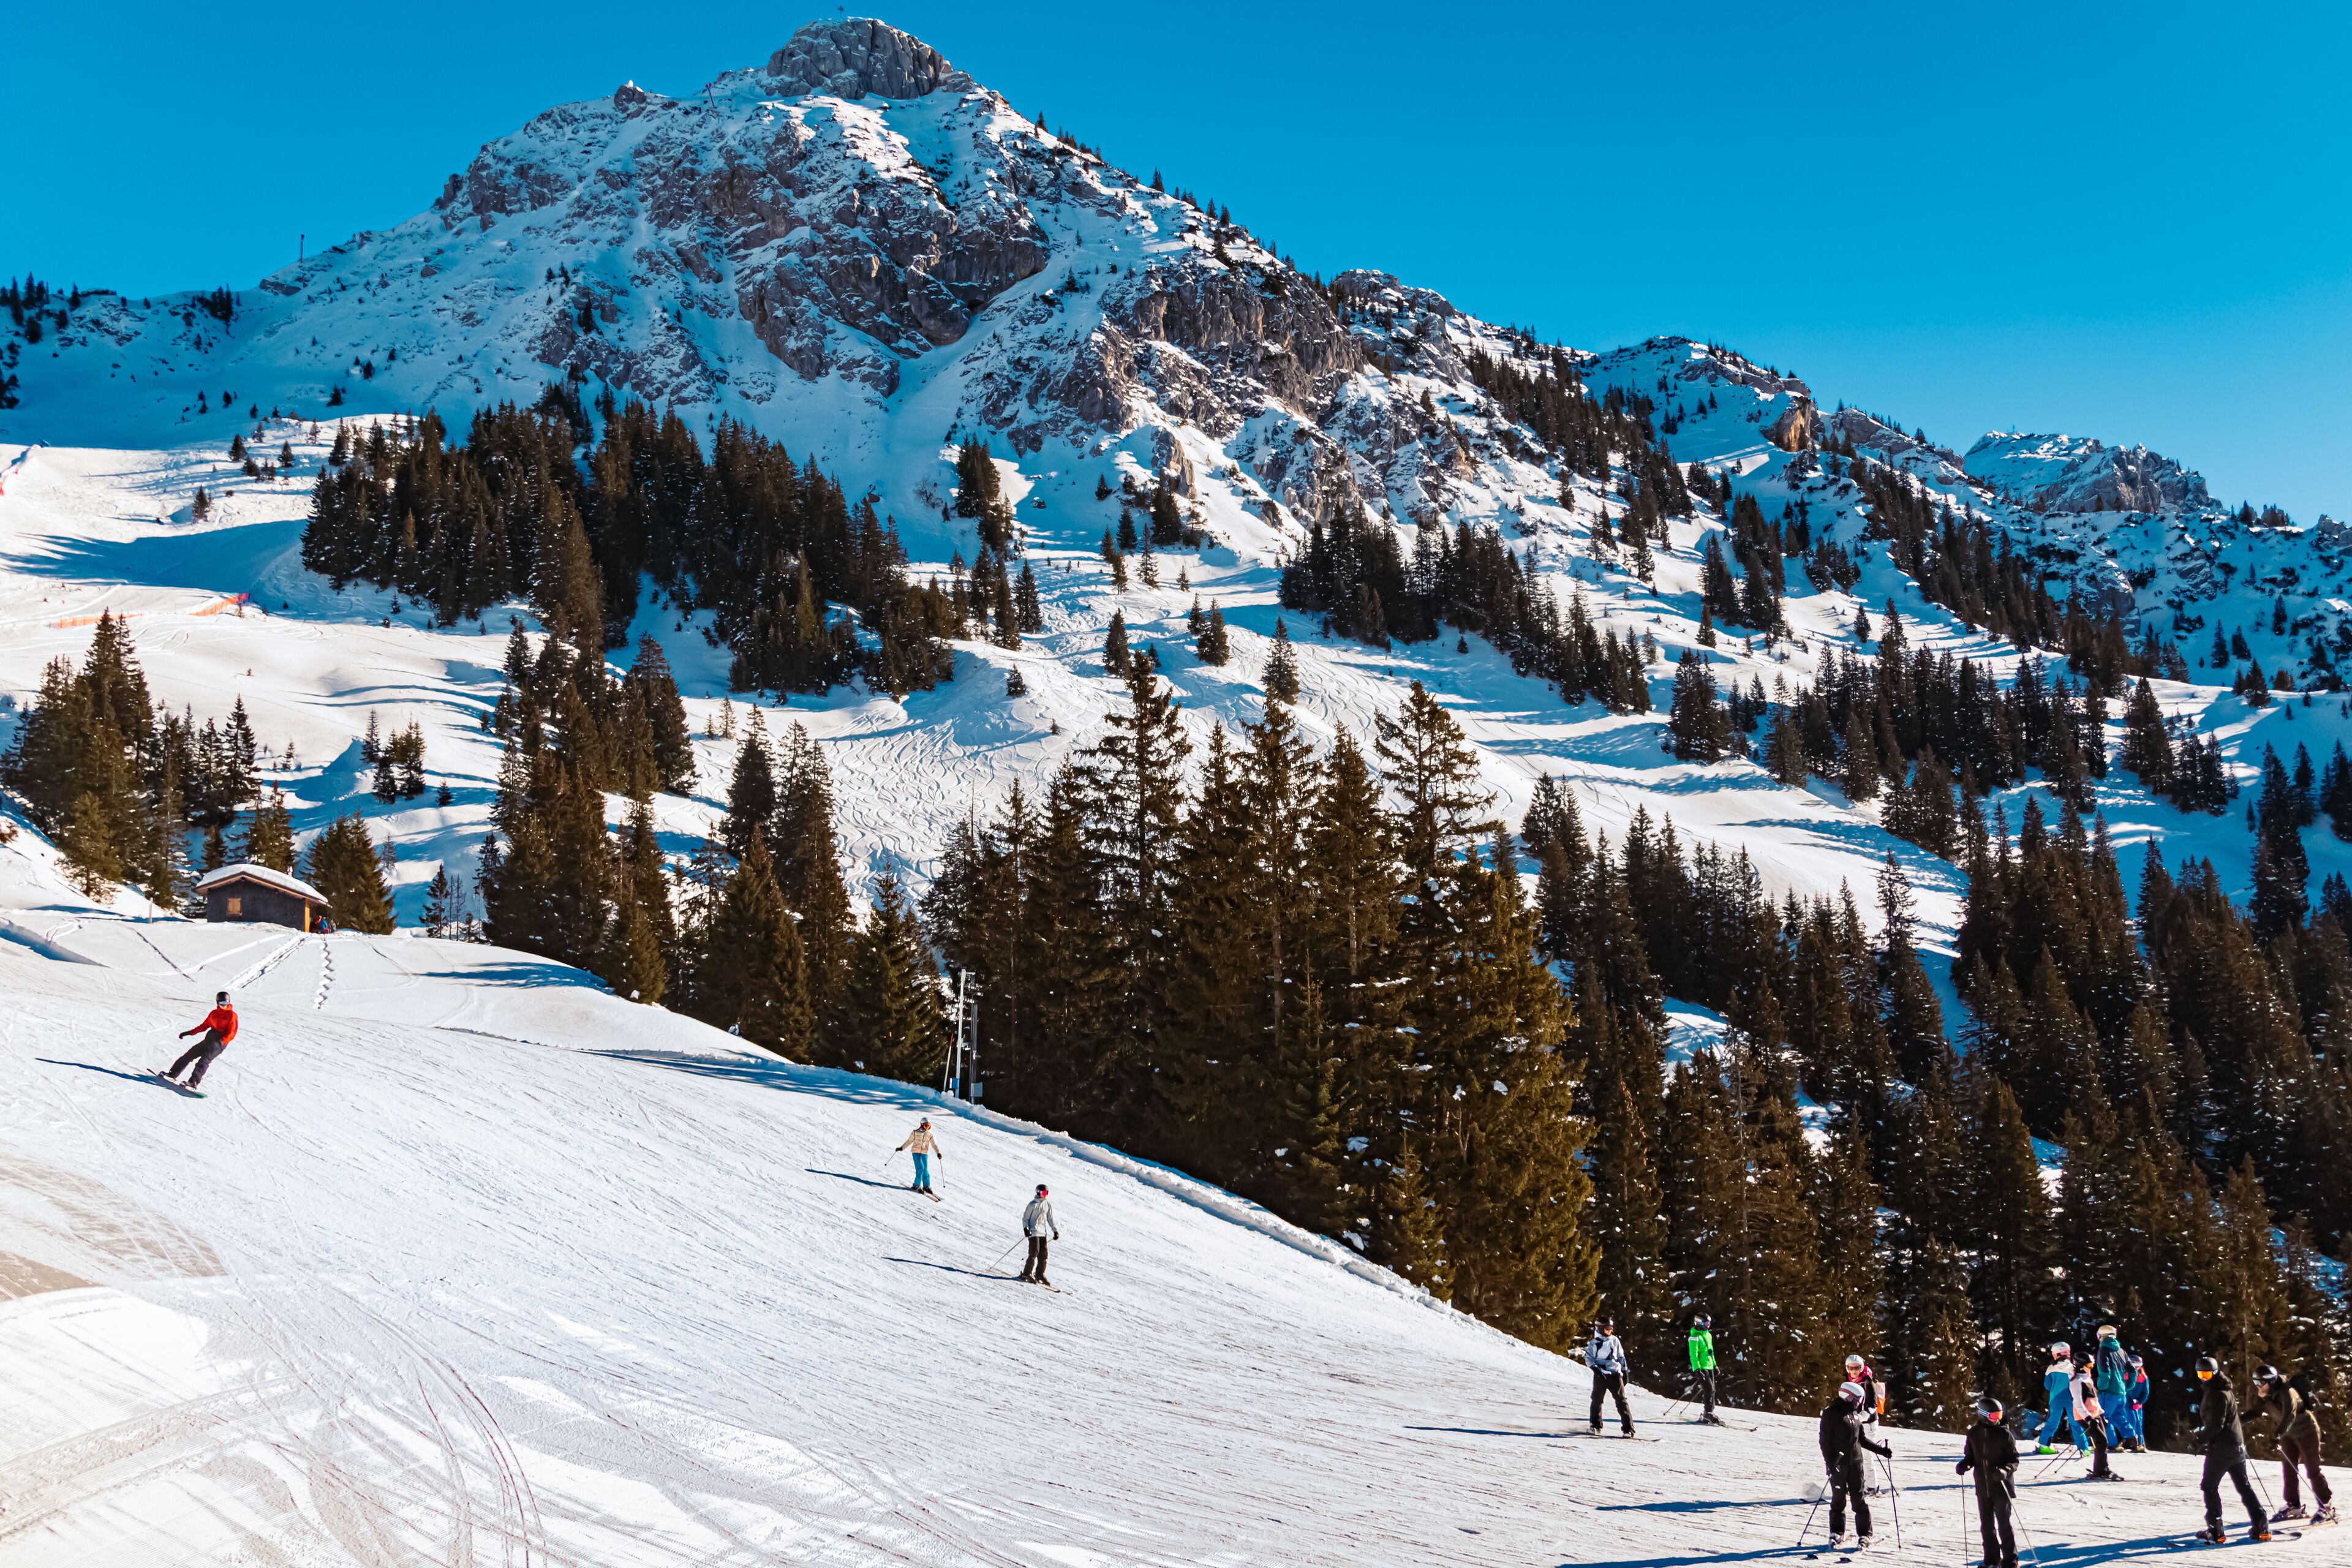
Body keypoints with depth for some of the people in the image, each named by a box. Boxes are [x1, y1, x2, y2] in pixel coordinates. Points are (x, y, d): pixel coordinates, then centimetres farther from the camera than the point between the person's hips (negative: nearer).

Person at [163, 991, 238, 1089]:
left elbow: (232, 1033, -13)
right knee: (189, 1054, 2)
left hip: (221, 1043, -7)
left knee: (204, 1061, -23)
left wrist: (221, 1041, -27)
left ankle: (194, 1083, -29)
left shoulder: (232, 1015, -5)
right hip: (209, 1040, 7)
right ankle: (173, 1075, 8)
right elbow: (204, 1026, 22)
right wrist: (189, 1032, 16)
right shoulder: (213, 1013, 14)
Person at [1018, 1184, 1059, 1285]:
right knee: (1035, 1251, -14)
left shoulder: (1048, 1204, 9)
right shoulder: (1033, 1204, -6)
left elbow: (1051, 1219, 16)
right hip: (1033, 1231, -5)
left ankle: (1040, 1275, 9)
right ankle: (1027, 1273, -6)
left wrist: (1055, 1231, 10)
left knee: (1044, 1254, 0)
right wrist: (1026, 1228, -16)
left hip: (1043, 1232, 6)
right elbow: (1025, 1217, -3)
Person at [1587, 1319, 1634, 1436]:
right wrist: (1595, 1368, -19)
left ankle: (1628, 1428, -6)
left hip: (1615, 1374, 1)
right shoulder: (1595, 1343, 3)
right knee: (1597, 1400, 2)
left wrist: (1625, 1371, 15)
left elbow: (1621, 1357, 18)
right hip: (1600, 1375, -1)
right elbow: (1588, 1358, -3)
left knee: (1622, 1401, -5)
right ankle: (1596, 1426, 17)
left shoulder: (1615, 1341, 11)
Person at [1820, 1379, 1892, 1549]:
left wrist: (1881, 1450, 14)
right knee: (1839, 1497, 1)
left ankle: (1864, 1534, 8)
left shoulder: (1857, 1414, 11)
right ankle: (1837, 1533, 12)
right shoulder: (1831, 1414, -8)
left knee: (1858, 1497, 2)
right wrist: (1830, 1462, -17)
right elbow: (1825, 1440, -9)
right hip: (1838, 1463, -4)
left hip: (1855, 1460, 4)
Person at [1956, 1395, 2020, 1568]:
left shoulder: (2004, 1434, -9)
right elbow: (1970, 1455, 13)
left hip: (2001, 1486, -4)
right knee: (1986, 1525, 10)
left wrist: (2005, 1471, -25)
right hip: (1982, 1487, 4)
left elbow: (2014, 1459, -7)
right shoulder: (1973, 1434, 3)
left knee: (2004, 1524, 0)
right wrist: (1963, 1465, -7)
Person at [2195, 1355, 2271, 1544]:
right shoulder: (2225, 1391, 16)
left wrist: (2200, 1439, -15)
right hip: (2237, 1446, 9)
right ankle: (2261, 1526, 8)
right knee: (2244, 1486, 12)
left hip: (2220, 1449, -9)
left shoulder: (2217, 1394, -16)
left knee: (2210, 1487, 1)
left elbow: (2216, 1424, -22)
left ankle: (2215, 1530, -2)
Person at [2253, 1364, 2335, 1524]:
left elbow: (2289, 1416, -43)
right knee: (2289, 1469, 8)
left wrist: (2278, 1435, -54)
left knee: (2313, 1470, -4)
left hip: (2306, 1431, -8)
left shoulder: (2286, 1392, -31)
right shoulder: (2267, 1396, -8)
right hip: (2289, 1433, 8)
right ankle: (2294, 1506, 18)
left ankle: (2327, 1507, 4)